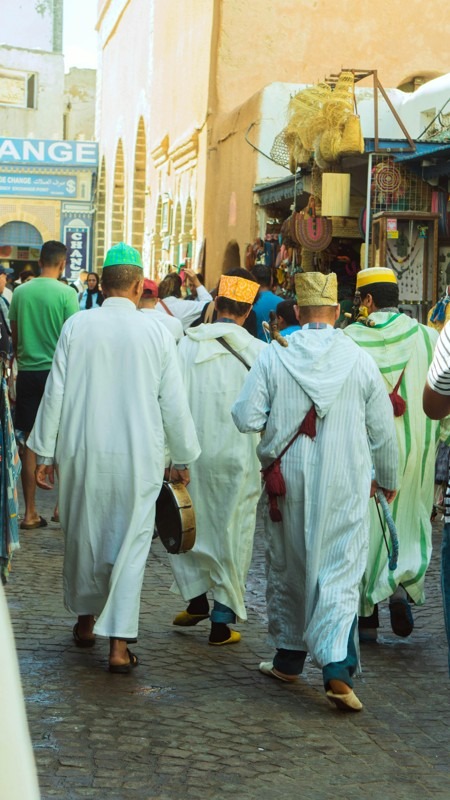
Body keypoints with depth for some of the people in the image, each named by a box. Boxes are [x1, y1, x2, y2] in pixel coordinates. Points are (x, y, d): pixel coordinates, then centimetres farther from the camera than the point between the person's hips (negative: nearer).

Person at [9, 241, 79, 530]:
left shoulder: (20, 292, 2)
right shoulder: (66, 293, -9)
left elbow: (14, 337, 9)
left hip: (27, 372, 3)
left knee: (30, 442, 6)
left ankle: (30, 512, 8)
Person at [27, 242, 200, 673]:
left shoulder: (76, 326, -3)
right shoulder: (156, 331, -3)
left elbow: (56, 392, -1)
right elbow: (173, 402, 0)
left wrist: (45, 451, 6)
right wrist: (182, 457, 12)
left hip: (82, 450, 1)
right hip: (138, 455, -1)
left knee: (81, 535, 18)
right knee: (130, 542, 3)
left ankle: (85, 619, 34)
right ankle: (119, 642, -3)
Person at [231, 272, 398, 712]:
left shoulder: (274, 356, -5)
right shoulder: (360, 361, -3)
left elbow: (246, 418, -9)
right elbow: (383, 431, 3)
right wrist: (388, 478, 18)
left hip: (288, 478, 1)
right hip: (345, 486, -1)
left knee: (287, 567, 17)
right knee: (340, 574, -1)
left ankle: (289, 657, 29)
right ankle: (337, 668, -16)